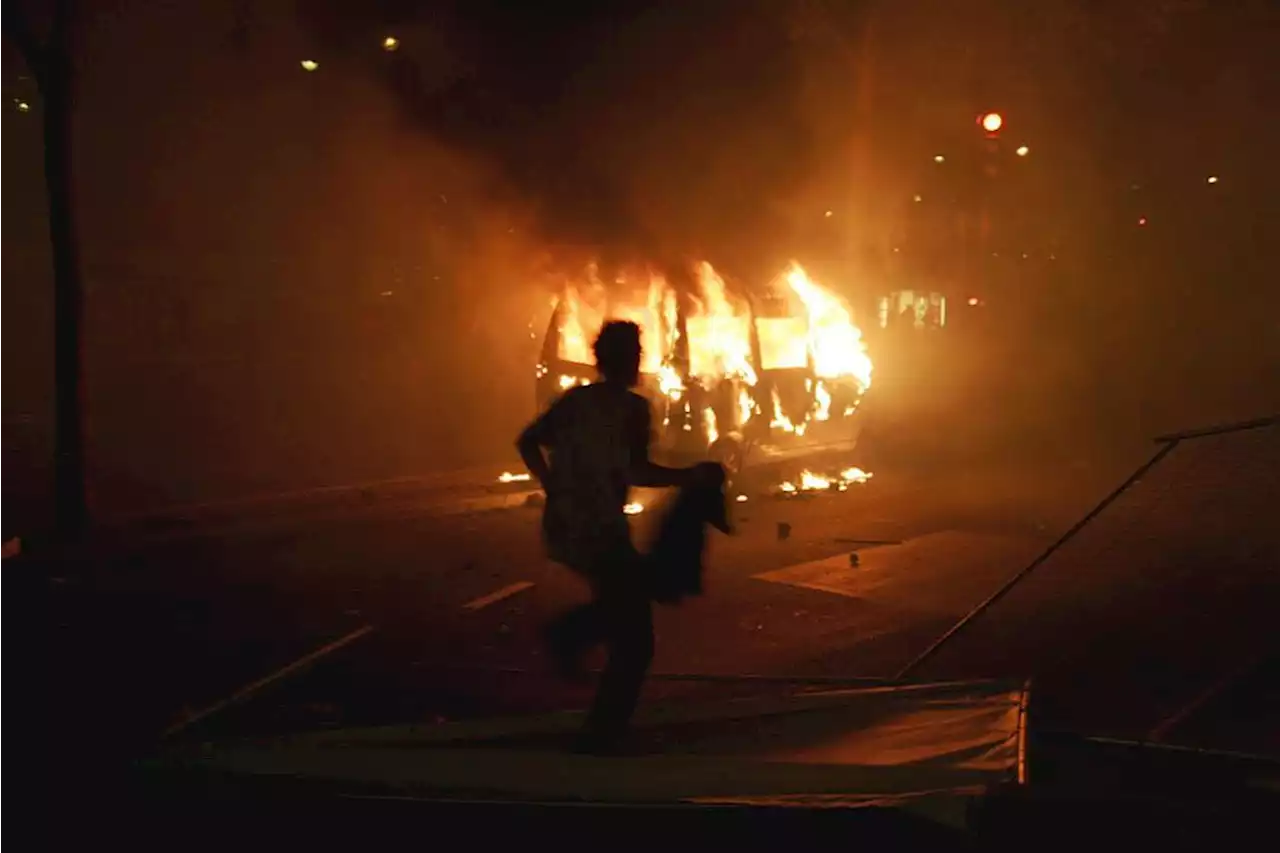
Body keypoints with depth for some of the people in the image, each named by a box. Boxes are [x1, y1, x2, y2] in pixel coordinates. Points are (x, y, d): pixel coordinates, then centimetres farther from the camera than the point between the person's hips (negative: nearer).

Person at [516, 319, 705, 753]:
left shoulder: (575, 399, 9)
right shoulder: (632, 407, -10)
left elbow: (528, 442, 12)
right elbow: (636, 471, -21)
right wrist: (689, 476, -9)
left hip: (561, 530, 7)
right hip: (600, 531, -7)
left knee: (626, 597, 30)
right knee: (633, 642, 5)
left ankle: (568, 633, 9)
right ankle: (600, 737, 3)